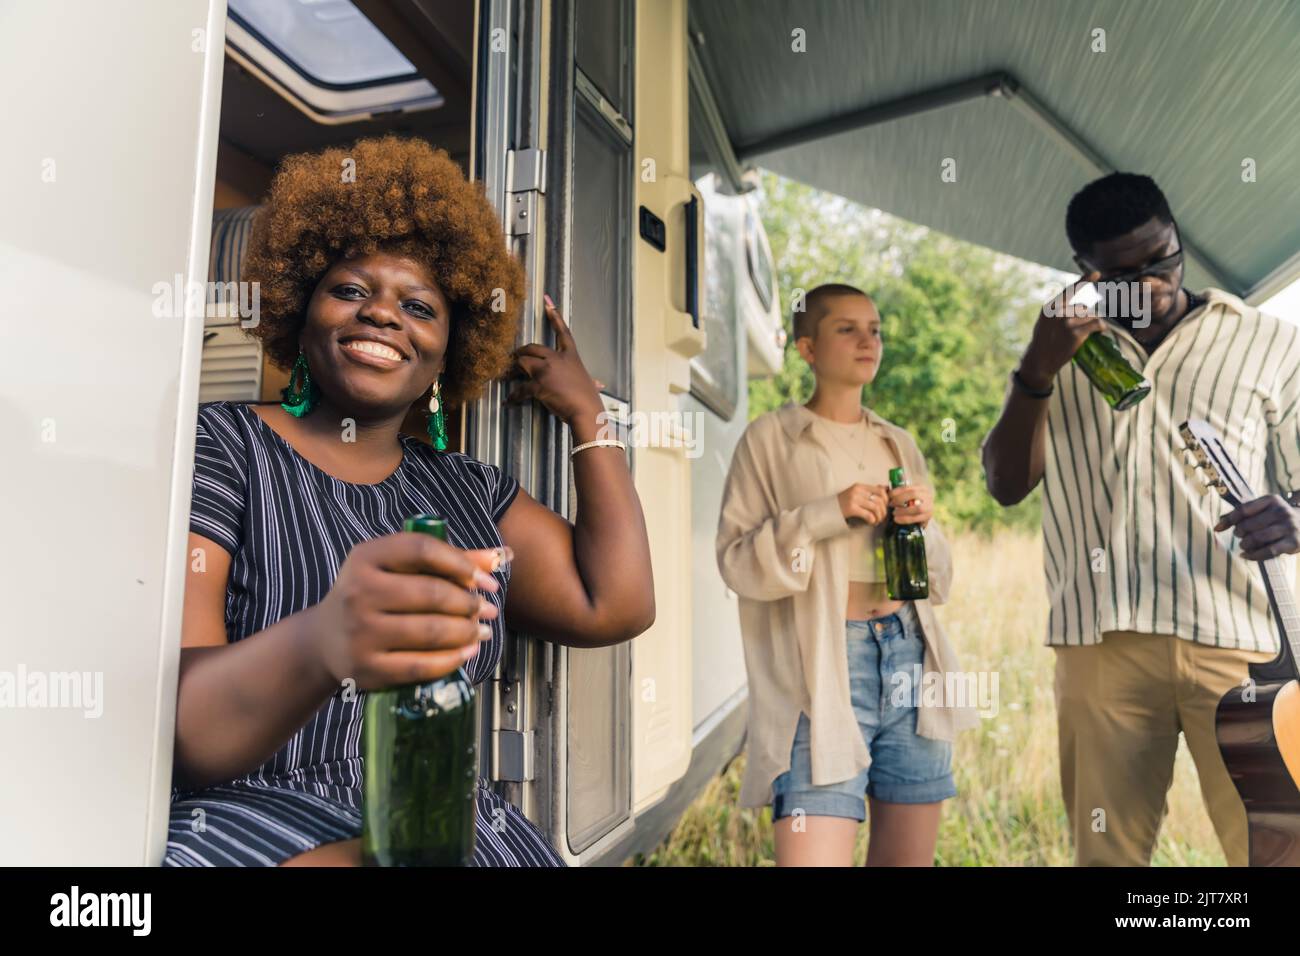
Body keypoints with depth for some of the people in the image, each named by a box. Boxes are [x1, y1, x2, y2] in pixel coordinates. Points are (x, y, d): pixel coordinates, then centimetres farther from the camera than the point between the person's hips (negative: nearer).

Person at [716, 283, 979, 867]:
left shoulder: (901, 446, 16)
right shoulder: (772, 437, 0)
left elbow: (938, 582, 19)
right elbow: (737, 561, -5)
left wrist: (923, 527, -2)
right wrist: (827, 514, -16)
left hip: (909, 655, 6)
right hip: (822, 662, -5)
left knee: (908, 857, 12)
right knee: (813, 854, -13)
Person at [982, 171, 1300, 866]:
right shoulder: (1063, 348, 13)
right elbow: (1006, 484, 6)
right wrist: (1036, 370, -7)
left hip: (1241, 638, 0)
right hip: (1103, 641, 1)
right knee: (1106, 848, 7)